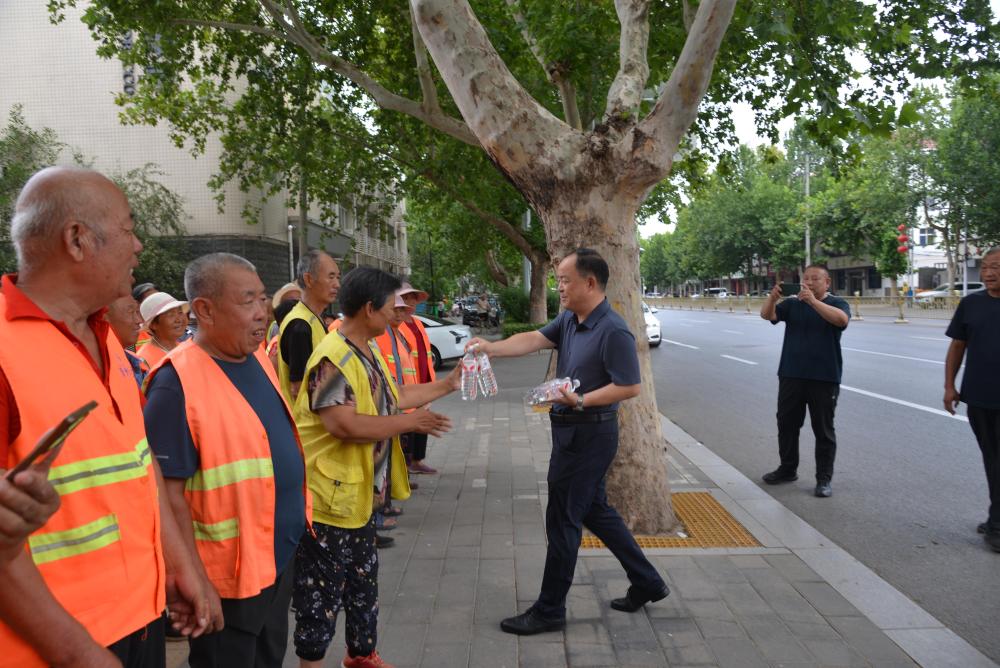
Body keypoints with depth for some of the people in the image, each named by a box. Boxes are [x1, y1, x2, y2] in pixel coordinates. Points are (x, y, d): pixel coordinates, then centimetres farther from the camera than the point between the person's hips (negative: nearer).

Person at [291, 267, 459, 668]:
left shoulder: (369, 352, 9)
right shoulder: (333, 360, -24)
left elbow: (392, 398, 18)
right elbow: (344, 424, -32)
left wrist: (447, 385, 18)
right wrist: (411, 422, -23)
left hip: (359, 496, 10)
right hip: (329, 499, -10)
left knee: (363, 582, 22)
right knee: (322, 591, 5)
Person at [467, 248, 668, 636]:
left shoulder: (613, 331, -20)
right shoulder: (569, 320, 6)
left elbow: (630, 387, -19)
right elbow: (534, 339, -4)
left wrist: (581, 400, -26)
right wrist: (492, 348, -19)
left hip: (589, 434, -9)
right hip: (572, 430, 9)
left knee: (563, 519, 1)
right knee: (595, 510, 19)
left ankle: (550, 611, 16)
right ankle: (647, 582, 34)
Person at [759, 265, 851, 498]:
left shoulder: (836, 303, -1)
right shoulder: (792, 303, 9)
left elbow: (841, 319, -23)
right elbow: (767, 315, -7)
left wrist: (813, 301, -34)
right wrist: (772, 298, -28)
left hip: (824, 378, -4)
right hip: (791, 375, 4)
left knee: (823, 430, 3)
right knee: (786, 424, 12)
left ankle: (824, 478, 11)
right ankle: (787, 469, 27)